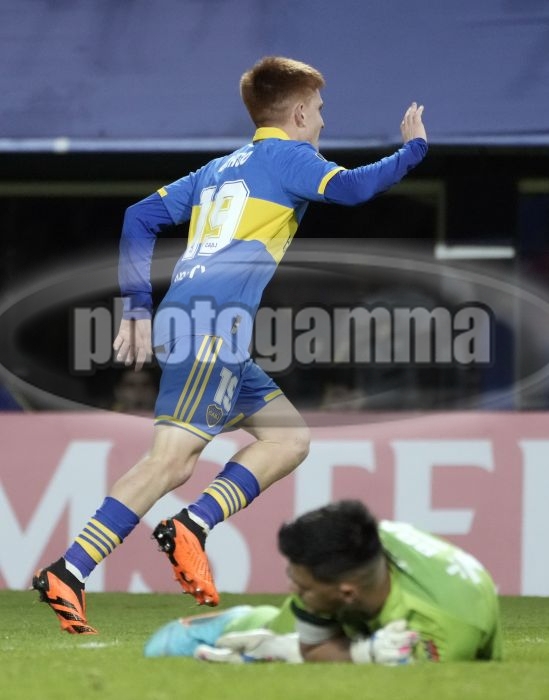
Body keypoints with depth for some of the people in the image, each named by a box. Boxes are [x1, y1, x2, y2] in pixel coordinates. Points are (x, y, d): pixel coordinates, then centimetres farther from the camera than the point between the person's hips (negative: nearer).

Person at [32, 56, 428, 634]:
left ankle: (191, 527, -6)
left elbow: (140, 218, 22)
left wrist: (137, 305, 17)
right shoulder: (287, 156, 6)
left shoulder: (221, 169, 28)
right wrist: (413, 149, 3)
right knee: (172, 458, -16)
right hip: (213, 322, -9)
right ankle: (67, 574, -23)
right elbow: (349, 188, -13)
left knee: (289, 439, 11)